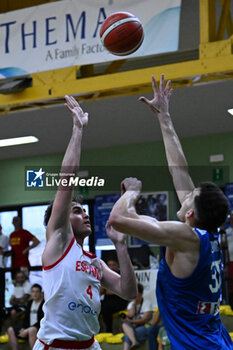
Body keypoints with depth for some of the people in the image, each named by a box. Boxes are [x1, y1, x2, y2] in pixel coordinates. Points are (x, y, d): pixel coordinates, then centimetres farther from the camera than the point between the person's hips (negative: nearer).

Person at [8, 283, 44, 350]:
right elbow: (26, 317, 18)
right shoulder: (30, 303, 17)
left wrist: (27, 331, -18)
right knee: (11, 330, -4)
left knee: (31, 330, -40)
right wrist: (23, 329, -3)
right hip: (29, 328, 8)